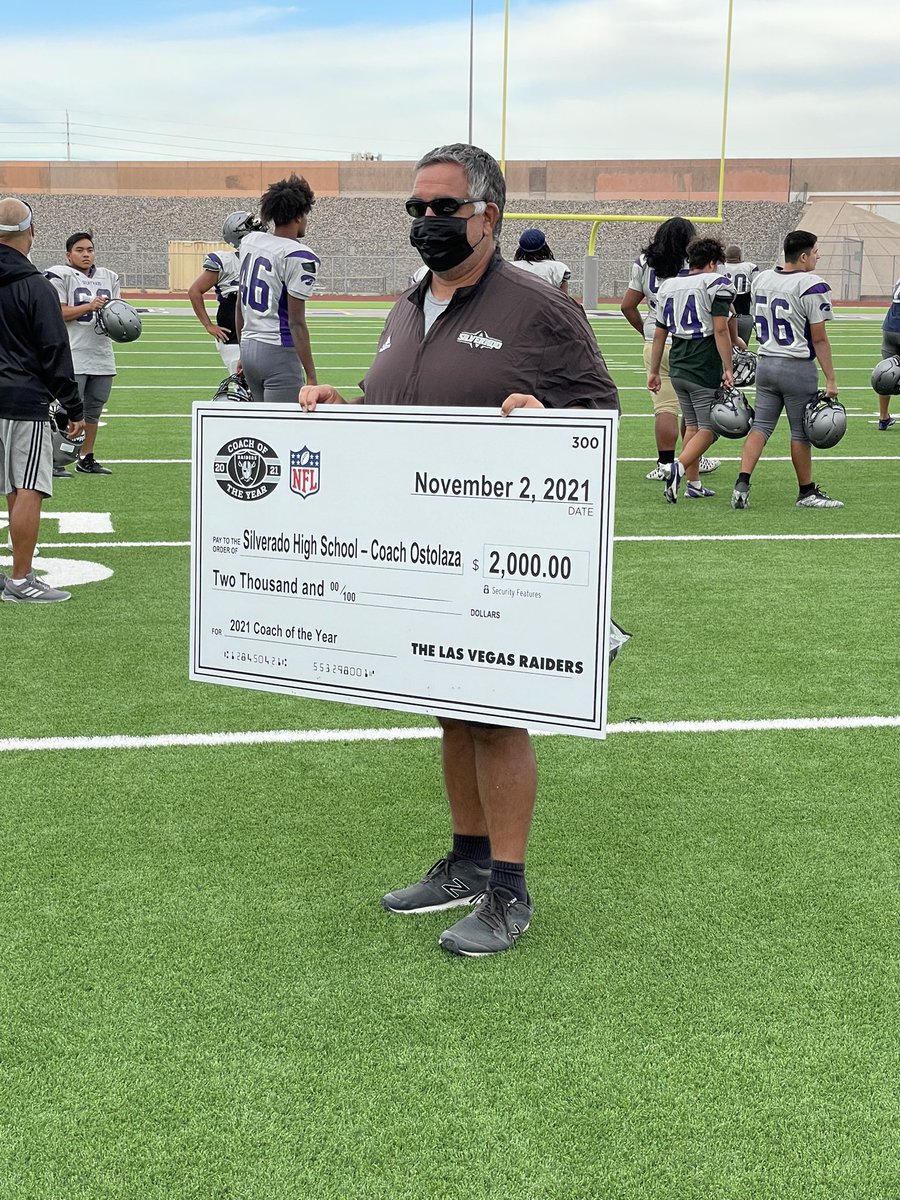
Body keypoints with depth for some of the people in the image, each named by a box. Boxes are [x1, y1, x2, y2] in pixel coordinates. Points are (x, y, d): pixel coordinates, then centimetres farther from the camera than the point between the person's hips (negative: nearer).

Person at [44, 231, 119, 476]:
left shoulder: (108, 278, 16)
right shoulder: (60, 276, -2)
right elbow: (58, 313, -10)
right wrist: (89, 307, -19)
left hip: (101, 353, 6)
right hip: (73, 356, -6)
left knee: (94, 408, 10)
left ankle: (86, 459, 21)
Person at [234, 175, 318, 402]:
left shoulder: (249, 242, 9)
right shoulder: (299, 257, -13)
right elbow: (296, 323, -15)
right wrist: (311, 376, -12)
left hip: (248, 347, 8)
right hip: (279, 351, -8)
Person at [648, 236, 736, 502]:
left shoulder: (668, 286, 13)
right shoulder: (716, 284, -6)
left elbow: (659, 334, 15)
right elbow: (720, 330, -15)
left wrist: (654, 371, 21)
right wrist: (728, 369, -14)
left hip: (678, 368, 7)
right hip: (706, 370, -6)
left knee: (692, 425, 17)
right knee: (708, 428, -1)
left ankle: (693, 484, 17)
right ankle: (679, 467, -24)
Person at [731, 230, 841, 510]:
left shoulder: (761, 280, 7)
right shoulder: (812, 286, -14)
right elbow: (819, 339, -13)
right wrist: (830, 380, -8)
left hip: (766, 363, 6)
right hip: (798, 368, -6)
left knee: (760, 426, 8)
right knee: (801, 432, 4)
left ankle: (742, 483, -5)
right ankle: (807, 492, 16)